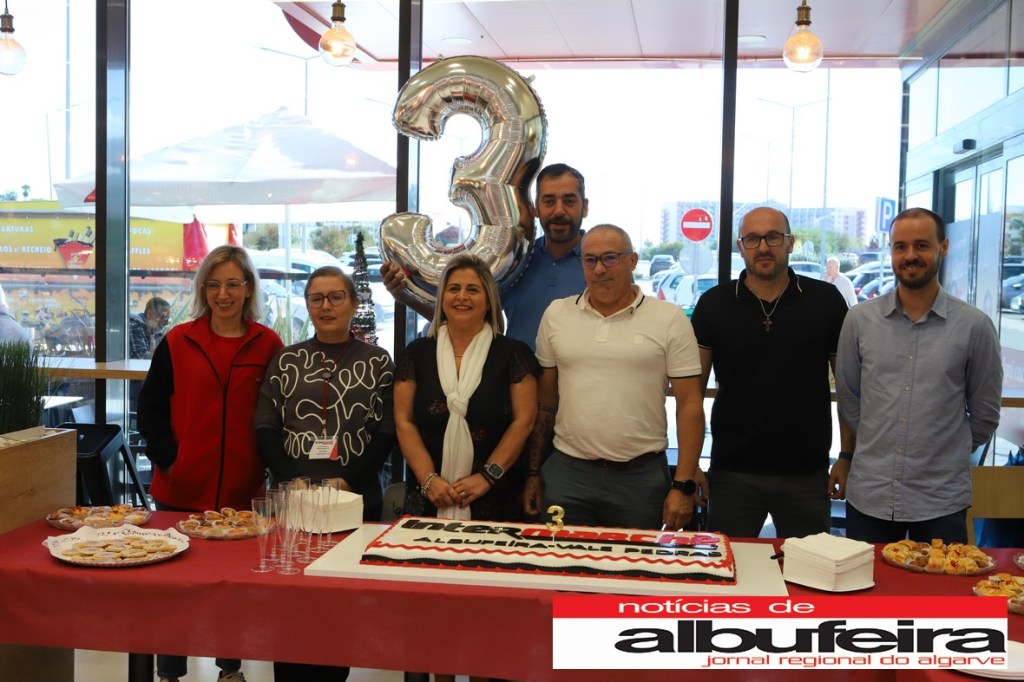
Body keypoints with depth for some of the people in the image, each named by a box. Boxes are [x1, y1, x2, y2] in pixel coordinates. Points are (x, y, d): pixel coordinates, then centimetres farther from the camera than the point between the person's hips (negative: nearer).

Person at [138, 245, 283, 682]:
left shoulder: (268, 346, -1)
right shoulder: (177, 342, 1)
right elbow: (150, 406, 2)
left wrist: (271, 467, -3)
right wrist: (166, 458, -7)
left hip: (243, 491, 0)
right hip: (181, 488, 0)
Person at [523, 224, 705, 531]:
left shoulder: (670, 319, -2)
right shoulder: (556, 314, 6)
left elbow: (690, 405, -3)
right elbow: (545, 401, 10)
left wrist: (683, 485, -8)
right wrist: (534, 473, 8)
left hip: (642, 476, -2)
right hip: (566, 471, 2)